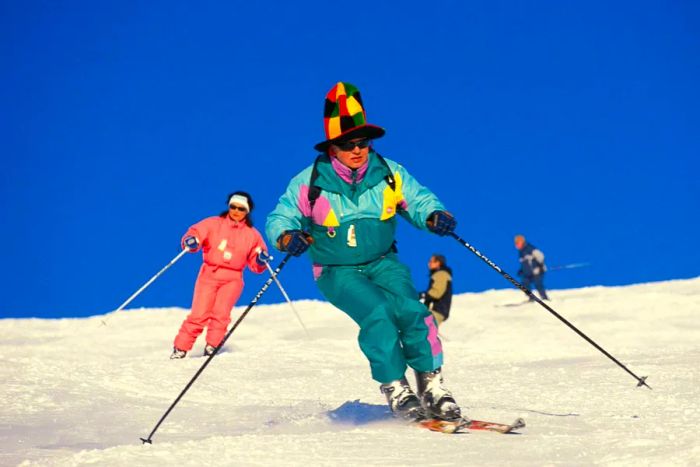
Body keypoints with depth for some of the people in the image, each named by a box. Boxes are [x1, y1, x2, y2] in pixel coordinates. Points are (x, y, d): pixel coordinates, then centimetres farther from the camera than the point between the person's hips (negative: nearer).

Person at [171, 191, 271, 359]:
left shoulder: (252, 234, 10)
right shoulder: (214, 224, 5)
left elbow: (255, 264, 13)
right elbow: (196, 232, -6)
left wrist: (261, 260, -9)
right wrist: (191, 241, -28)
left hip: (233, 279, 1)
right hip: (209, 275, -1)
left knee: (221, 313, -18)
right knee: (199, 315, -10)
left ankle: (212, 347, -7)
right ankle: (180, 348, -1)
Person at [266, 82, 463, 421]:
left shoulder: (388, 174, -5)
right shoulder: (310, 183, -10)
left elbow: (418, 200, 2)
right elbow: (279, 219, -4)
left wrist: (434, 216, -21)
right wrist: (286, 237, -27)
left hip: (383, 263, 2)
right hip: (337, 272, -2)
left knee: (410, 309, -24)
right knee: (377, 313, -28)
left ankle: (431, 384, -11)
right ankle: (395, 390, -16)